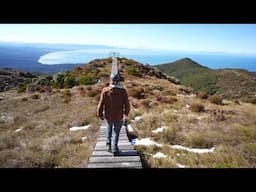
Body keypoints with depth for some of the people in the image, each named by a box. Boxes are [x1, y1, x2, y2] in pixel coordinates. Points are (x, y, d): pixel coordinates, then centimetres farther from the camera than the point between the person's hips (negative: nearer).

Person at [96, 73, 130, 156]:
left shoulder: (105, 90, -13)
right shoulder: (123, 91, -12)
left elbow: (101, 104, -10)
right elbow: (127, 104, -9)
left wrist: (100, 114, 3)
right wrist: (126, 115, 5)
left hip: (109, 115, 1)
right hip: (119, 116, -1)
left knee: (109, 126, 30)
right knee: (116, 132, 16)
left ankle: (109, 142, 28)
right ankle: (114, 149, 17)